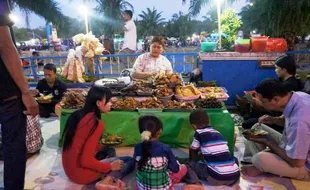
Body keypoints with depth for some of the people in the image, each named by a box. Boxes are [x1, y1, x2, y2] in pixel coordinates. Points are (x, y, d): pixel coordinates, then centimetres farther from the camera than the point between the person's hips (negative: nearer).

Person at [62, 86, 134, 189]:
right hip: (82, 173, -7)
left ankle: (109, 177, 6)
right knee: (130, 161, 3)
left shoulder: (77, 114, 2)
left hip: (70, 169, 8)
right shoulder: (96, 123, -22)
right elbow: (86, 160, -24)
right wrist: (110, 167, -9)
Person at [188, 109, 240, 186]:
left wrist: (192, 161, 39)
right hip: (235, 176, 5)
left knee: (191, 164, 11)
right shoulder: (217, 133, 17)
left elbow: (193, 151, 19)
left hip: (217, 178, -5)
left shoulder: (199, 133, 2)